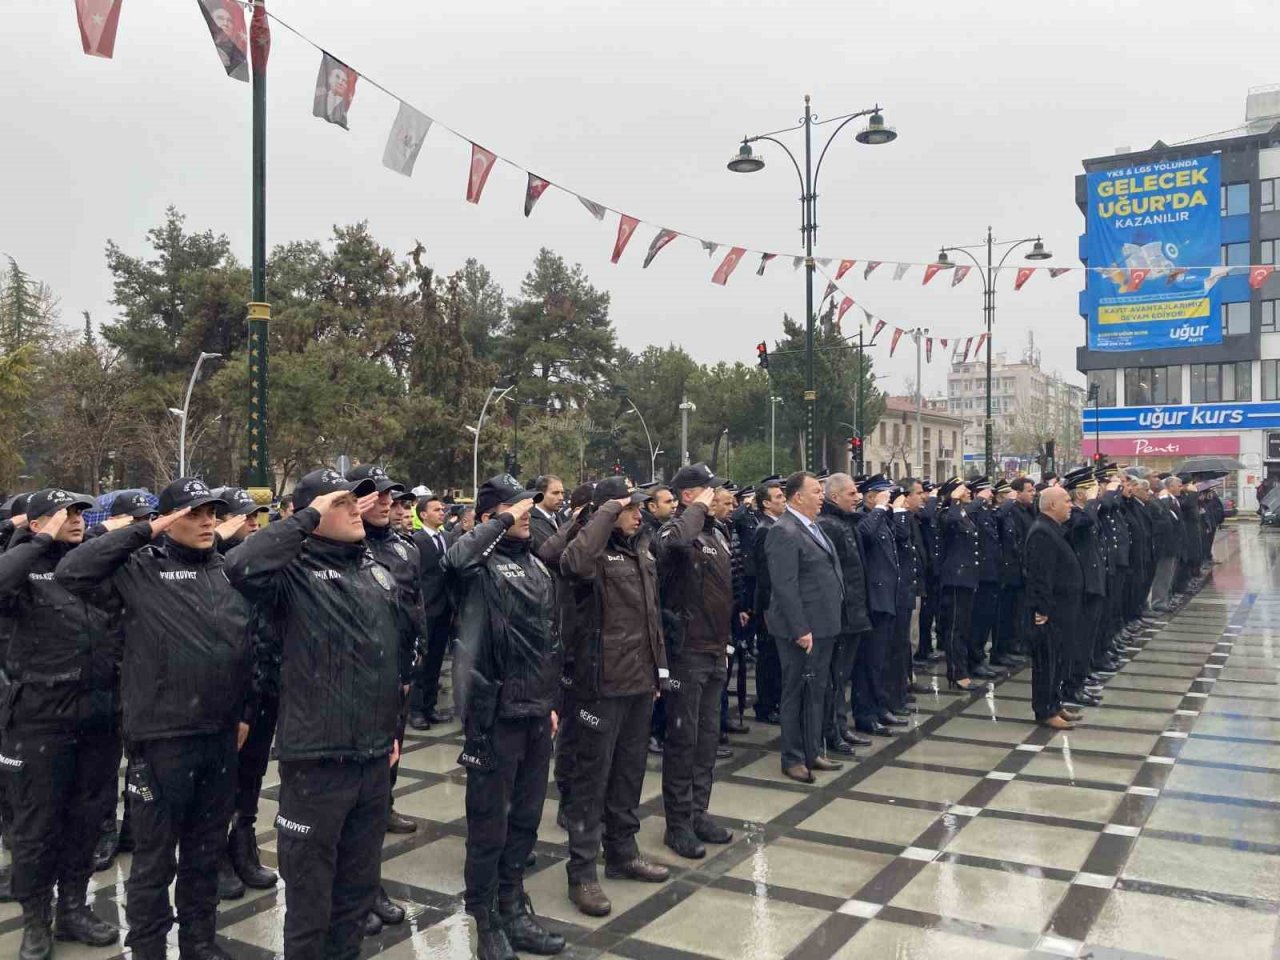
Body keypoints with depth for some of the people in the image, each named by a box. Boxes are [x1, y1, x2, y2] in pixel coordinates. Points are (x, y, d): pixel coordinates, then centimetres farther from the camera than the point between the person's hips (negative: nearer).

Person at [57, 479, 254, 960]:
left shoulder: (228, 570, 8)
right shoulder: (140, 568, -6)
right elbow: (72, 571, -22)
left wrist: (245, 712, 12)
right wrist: (143, 531, -18)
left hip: (221, 735, 5)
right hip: (162, 739, -5)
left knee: (205, 849, 19)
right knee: (155, 857, 8)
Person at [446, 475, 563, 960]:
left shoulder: (535, 565, 11)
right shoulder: (481, 563, -11)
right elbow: (456, 557, -37)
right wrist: (504, 520, -23)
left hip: (535, 711, 7)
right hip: (495, 712, -7)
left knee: (526, 815, 17)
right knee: (489, 821, 6)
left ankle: (512, 908, 34)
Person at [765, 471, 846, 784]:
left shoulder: (813, 527, 12)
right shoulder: (785, 532, -18)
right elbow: (785, 587, -22)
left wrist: (833, 620, 15)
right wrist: (801, 629, -23)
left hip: (823, 625, 9)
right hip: (802, 629, -9)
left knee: (816, 691, 17)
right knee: (796, 691, 4)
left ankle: (812, 752, 29)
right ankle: (793, 758, 15)